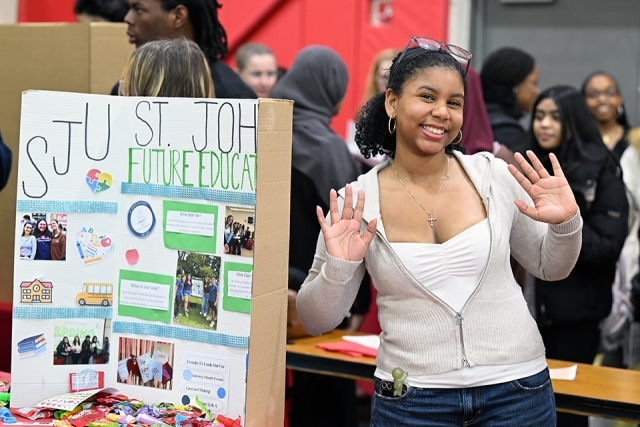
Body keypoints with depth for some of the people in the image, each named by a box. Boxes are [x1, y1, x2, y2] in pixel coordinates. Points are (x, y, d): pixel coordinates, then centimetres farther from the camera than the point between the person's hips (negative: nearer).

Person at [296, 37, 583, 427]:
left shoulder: (494, 175, -3)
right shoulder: (356, 201, -6)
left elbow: (550, 267, 11)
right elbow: (317, 322, -1)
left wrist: (566, 224, -8)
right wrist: (338, 268, -19)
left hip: (517, 391, 1)